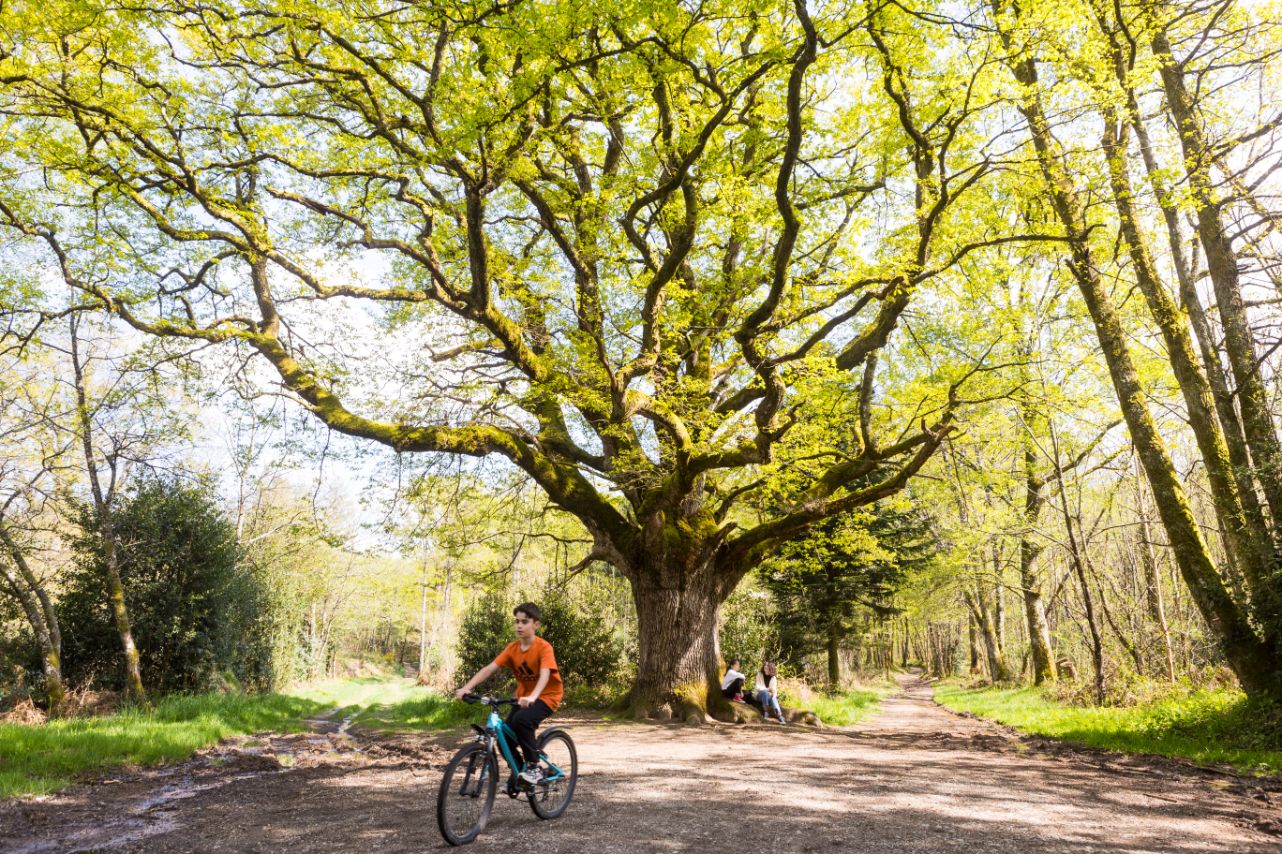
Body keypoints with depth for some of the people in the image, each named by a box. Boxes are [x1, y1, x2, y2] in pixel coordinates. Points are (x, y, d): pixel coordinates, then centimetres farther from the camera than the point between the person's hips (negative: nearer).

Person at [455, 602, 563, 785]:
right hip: (523, 696, 6)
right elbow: (489, 668, -13)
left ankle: (534, 768, -14)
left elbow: (545, 674, -36)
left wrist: (532, 697, -54)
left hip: (546, 696, -6)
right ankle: (520, 772, 21)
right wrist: (466, 688, -26)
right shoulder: (512, 648, -5)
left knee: (521, 720, -31)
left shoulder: (544, 647, -21)